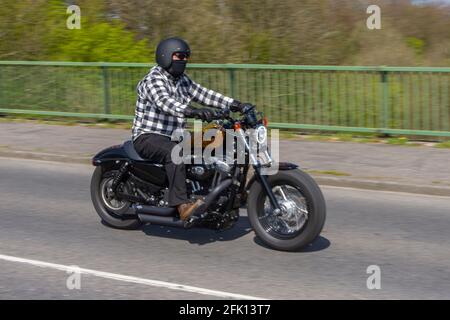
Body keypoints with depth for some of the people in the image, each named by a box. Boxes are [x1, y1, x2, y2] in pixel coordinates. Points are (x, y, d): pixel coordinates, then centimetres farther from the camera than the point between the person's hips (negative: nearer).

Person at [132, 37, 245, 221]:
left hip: (174, 137, 9)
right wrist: (193, 111, -48)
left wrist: (231, 103, -4)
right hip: (148, 137, -9)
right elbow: (165, 102, -33)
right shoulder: (153, 80, -14)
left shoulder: (182, 81, 14)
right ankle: (182, 206, -46)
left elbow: (203, 94, 11)